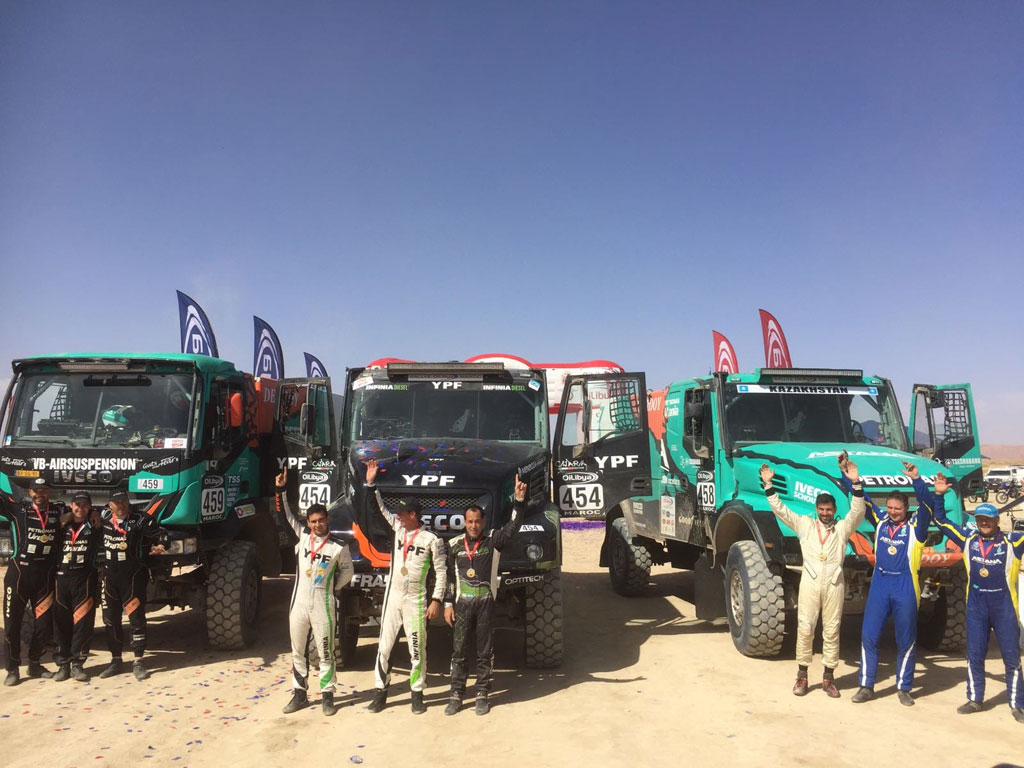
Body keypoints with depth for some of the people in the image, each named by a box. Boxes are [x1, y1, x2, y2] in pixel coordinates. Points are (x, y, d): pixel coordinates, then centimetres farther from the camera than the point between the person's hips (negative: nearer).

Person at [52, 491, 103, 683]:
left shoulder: (95, 527, 6)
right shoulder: (63, 526, 11)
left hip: (85, 579, -2)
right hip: (62, 578, 2)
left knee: (83, 623, -3)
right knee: (61, 623, 4)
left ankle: (77, 664, 4)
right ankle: (63, 664, 13)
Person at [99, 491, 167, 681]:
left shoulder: (141, 520, -8)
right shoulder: (104, 518, 5)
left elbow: (155, 536, -4)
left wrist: (156, 548, -19)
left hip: (133, 576, -5)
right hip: (109, 576, 5)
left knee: (137, 618, -4)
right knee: (110, 620, 13)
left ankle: (138, 663, 4)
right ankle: (115, 661, 26)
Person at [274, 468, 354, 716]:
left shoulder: (339, 547, -5)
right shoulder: (303, 536, 2)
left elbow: (347, 571, 9)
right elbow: (287, 516, 5)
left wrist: (333, 587, 1)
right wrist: (281, 490, -2)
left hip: (323, 606, -3)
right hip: (299, 603, 3)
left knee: (325, 653, 5)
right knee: (298, 652, 12)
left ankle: (327, 696, 15)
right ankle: (299, 694, 24)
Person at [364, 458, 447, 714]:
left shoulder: (432, 540, -10)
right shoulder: (399, 529, 4)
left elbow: (441, 572, -6)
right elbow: (380, 508, 7)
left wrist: (436, 600, -11)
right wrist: (371, 484, -3)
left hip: (415, 601, -5)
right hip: (392, 597, 5)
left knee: (417, 649, 4)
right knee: (384, 647, 7)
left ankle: (417, 694, 16)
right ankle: (380, 692, 18)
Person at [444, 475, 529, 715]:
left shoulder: (492, 542, 0)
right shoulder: (454, 545, 4)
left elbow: (512, 526, -14)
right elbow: (449, 576, 7)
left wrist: (519, 499, -26)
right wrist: (448, 604, 2)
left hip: (486, 603, -1)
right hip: (462, 603, 1)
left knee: (485, 652, 7)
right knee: (459, 651, 5)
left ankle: (482, 695, 18)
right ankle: (456, 695, 15)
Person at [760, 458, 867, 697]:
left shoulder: (843, 527, 11)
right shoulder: (805, 524, 11)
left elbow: (857, 511, -4)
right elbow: (780, 510, 6)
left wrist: (855, 484, -16)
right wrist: (768, 485, -2)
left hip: (834, 582, 0)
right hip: (810, 581, 0)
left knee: (832, 630, 5)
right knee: (805, 628, 0)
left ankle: (829, 677, 16)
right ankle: (802, 675, 11)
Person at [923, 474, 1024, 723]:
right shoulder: (969, 539, 4)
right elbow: (942, 521, 9)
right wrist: (939, 496, 0)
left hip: (1004, 605, -3)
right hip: (976, 604, 3)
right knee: (974, 655, 11)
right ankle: (975, 699, 23)